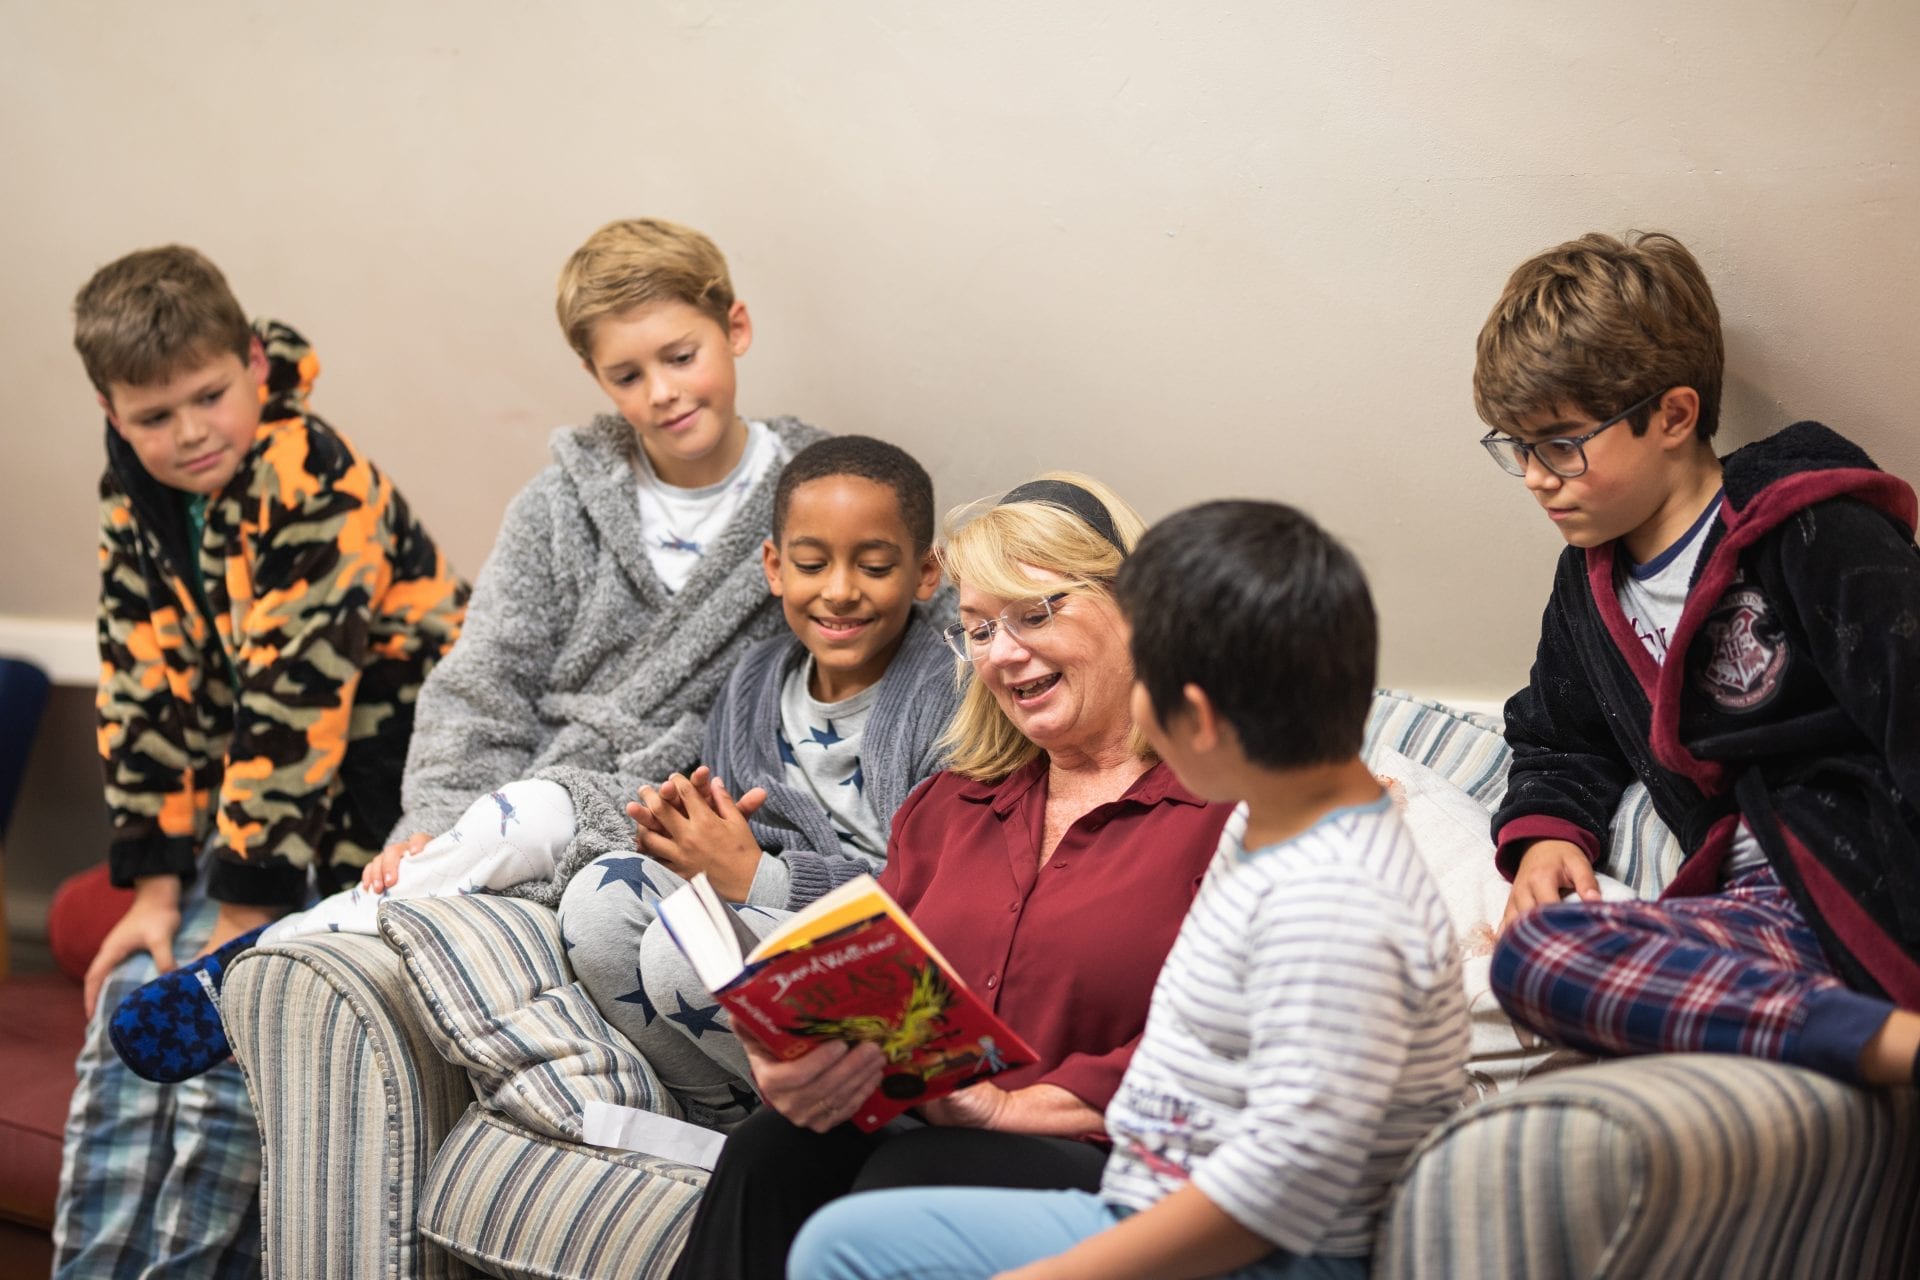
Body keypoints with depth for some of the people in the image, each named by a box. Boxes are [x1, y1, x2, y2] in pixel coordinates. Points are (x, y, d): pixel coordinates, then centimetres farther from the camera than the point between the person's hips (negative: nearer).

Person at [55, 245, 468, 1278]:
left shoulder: (316, 483, -22)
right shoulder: (136, 499, 1)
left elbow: (296, 700, -25)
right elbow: (147, 690, 2)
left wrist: (245, 918, -24)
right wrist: (155, 884, -3)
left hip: (368, 801, -7)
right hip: (240, 805, 7)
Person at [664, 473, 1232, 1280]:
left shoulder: (1227, 800, -1)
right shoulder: (947, 805, 24)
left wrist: (1013, 1106, -14)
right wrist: (791, 1061, -9)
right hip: (910, 1135, 5)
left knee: (909, 1181, -34)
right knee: (765, 1158, -27)